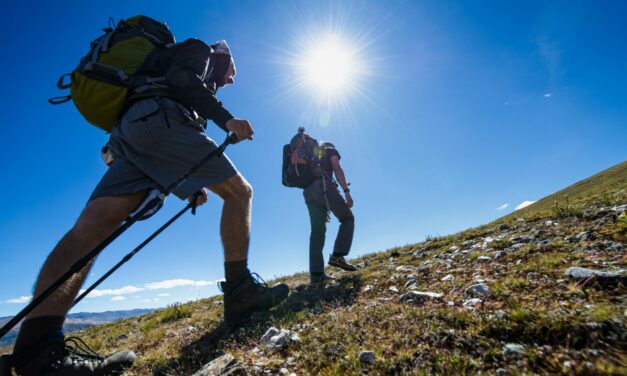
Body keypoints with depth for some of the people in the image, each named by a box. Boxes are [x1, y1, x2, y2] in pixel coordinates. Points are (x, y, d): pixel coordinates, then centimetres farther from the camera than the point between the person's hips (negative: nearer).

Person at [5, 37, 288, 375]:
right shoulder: (199, 50, 21)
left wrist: (190, 186, 28)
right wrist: (226, 119, -11)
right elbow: (181, 78, -5)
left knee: (91, 226, -12)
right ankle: (239, 290, -14)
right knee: (239, 192, -7)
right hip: (156, 119, -9)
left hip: (130, 134, 9)